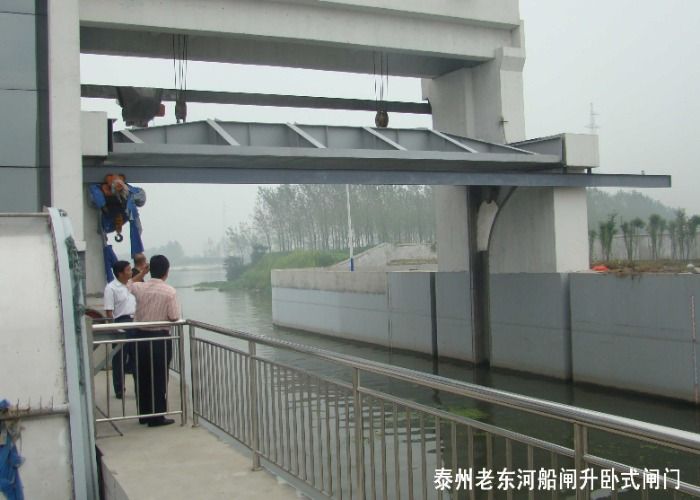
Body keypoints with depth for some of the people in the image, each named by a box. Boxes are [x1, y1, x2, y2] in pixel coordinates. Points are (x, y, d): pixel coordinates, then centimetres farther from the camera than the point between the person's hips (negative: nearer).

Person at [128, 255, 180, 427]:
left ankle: (144, 414, 22)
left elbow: (129, 284, 21)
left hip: (141, 335, 4)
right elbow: (174, 318, -14)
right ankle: (156, 417, 7)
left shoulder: (139, 287, -3)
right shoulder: (170, 291, -14)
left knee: (142, 376, 14)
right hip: (160, 337, -4)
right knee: (159, 378, 4)